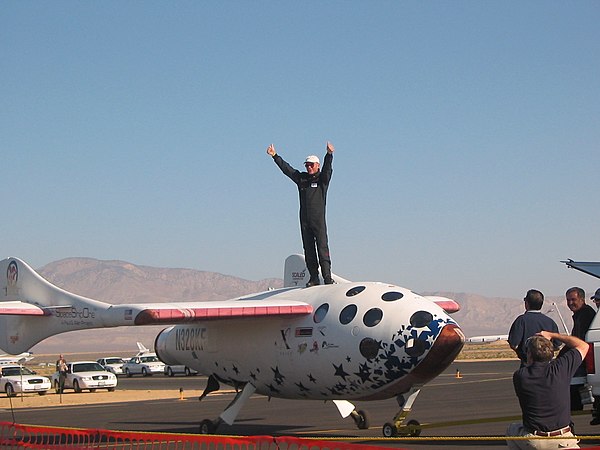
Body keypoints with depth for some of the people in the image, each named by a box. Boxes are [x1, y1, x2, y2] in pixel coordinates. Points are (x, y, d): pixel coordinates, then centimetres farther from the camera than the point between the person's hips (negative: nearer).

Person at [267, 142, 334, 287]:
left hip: (319, 220, -5)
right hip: (304, 220, 5)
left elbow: (327, 168, -15)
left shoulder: (322, 178, 4)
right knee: (309, 250, 4)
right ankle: (314, 278, 8)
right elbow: (286, 168, 17)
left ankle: (327, 278, -11)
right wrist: (275, 156, 14)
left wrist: (329, 155, -33)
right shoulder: (301, 178, 16)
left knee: (322, 248, -9)